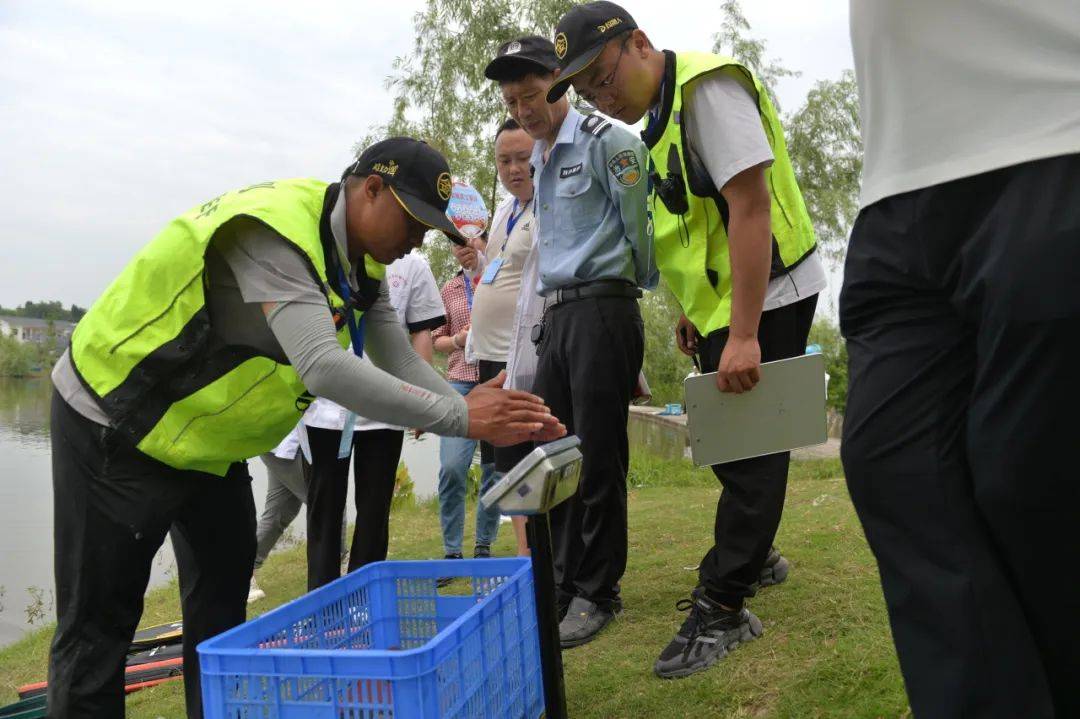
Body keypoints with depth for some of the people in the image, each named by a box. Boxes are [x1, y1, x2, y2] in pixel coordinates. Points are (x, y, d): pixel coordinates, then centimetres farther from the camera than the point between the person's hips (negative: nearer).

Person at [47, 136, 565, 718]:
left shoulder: (361, 259, -2)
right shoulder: (275, 229, -31)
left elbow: (401, 363, -4)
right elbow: (323, 366, -42)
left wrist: (488, 418, -18)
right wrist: (458, 418, -39)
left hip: (205, 437, 9)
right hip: (114, 423, -9)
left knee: (222, 603, 13)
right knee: (99, 619, -1)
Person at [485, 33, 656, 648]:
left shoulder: (606, 141, -5)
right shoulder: (539, 162, 21)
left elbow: (641, 228, -6)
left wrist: (648, 286, 2)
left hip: (602, 309, -8)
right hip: (555, 315, 8)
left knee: (598, 459, -4)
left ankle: (598, 594, 8)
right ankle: (566, 584, 20)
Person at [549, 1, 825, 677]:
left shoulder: (707, 87, -17)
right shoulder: (657, 116, 13)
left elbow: (750, 204, -25)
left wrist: (742, 335, -29)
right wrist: (693, 311, 19)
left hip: (765, 294, -10)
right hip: (721, 303, 10)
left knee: (747, 448, -5)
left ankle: (722, 607, 2)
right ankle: (754, 556, 35)